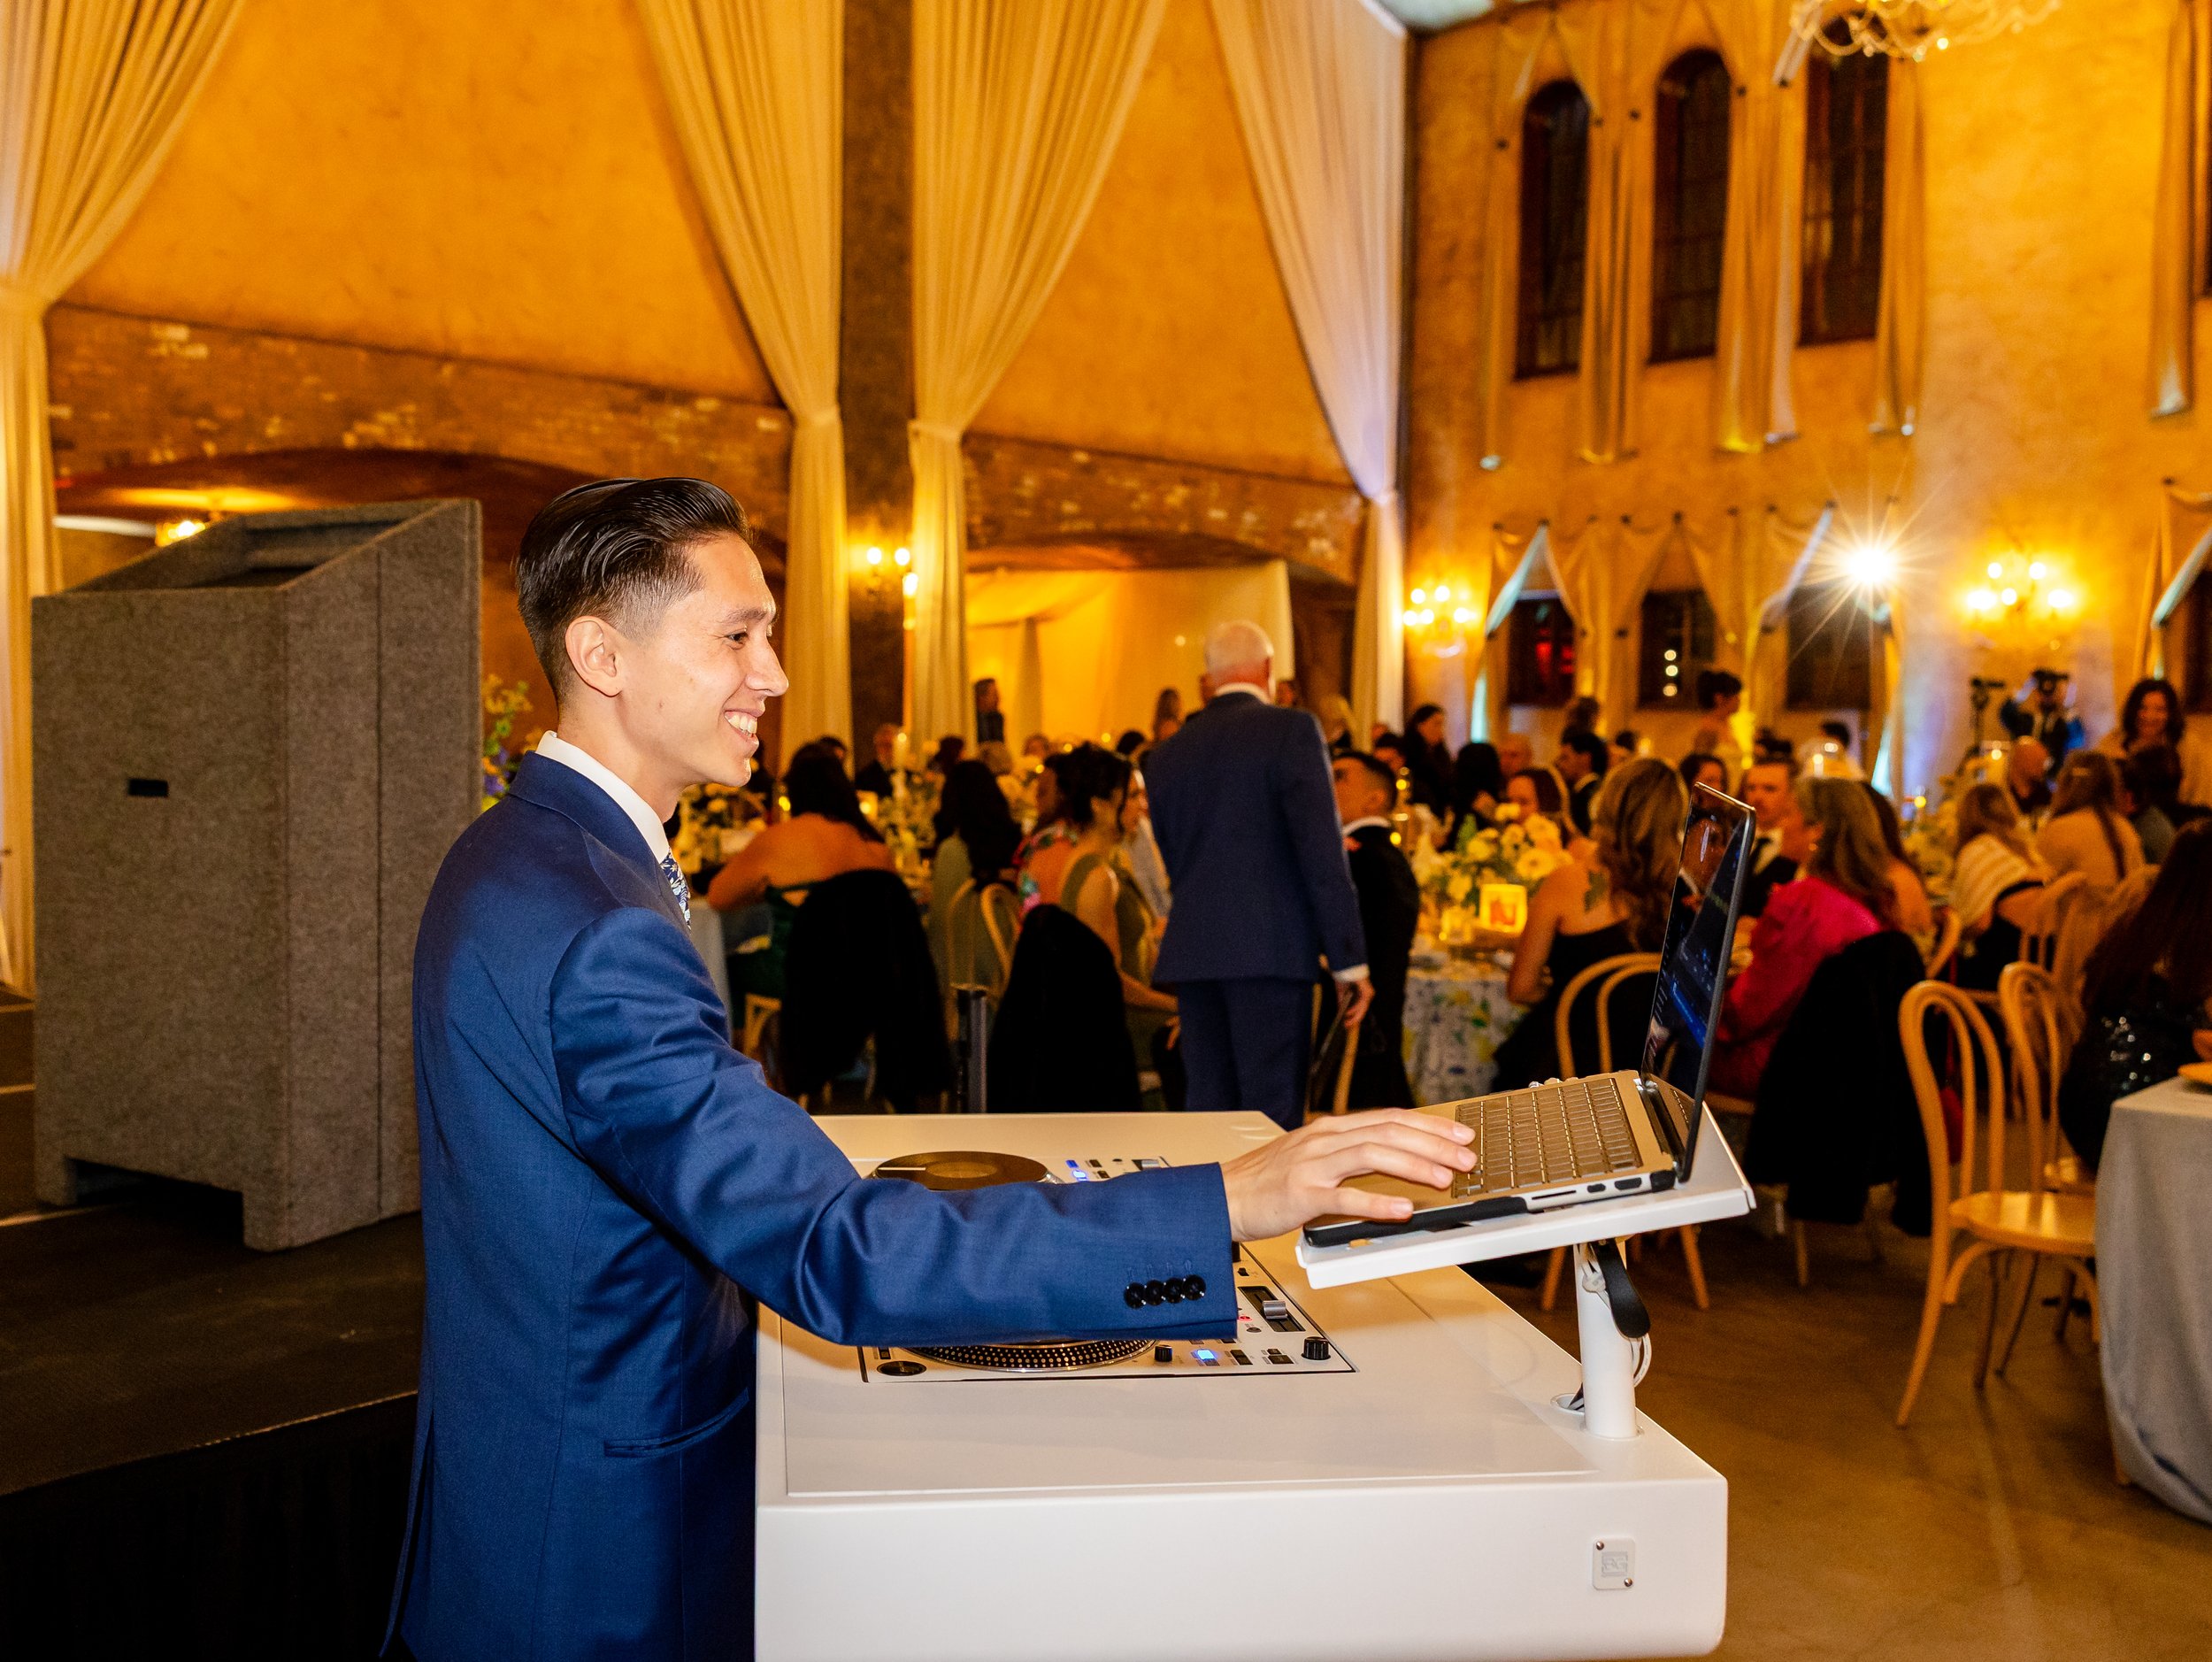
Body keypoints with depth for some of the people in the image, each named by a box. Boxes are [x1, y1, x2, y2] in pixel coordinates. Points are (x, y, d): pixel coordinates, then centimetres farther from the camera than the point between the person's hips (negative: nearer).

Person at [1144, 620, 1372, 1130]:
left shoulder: (1166, 754, 15)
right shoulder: (1291, 730, -3)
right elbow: (1323, 851, -9)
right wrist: (1349, 958, -8)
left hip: (1192, 953, 6)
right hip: (1270, 950, -5)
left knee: (1208, 1105, 10)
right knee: (1271, 1111, -4)